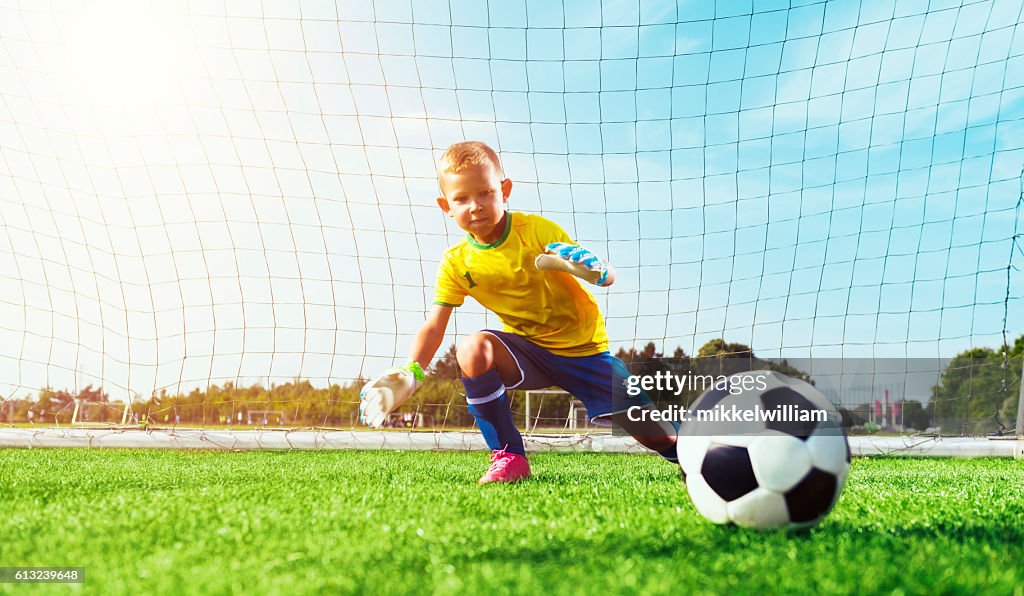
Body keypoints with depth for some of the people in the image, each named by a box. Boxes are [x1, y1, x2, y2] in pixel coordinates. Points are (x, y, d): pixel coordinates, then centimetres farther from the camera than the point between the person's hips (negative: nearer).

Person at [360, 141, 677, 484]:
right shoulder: (456, 264, -7)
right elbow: (433, 327, -10)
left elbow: (609, 276, -17)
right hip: (528, 350, 2)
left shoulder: (535, 230, -15)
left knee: (648, 432, -12)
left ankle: (680, 449, 28)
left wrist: (593, 269, -40)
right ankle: (509, 457, -17)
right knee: (473, 348, -32)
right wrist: (410, 373, -27)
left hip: (583, 347, -2)